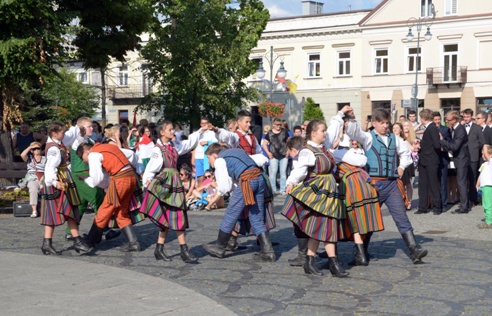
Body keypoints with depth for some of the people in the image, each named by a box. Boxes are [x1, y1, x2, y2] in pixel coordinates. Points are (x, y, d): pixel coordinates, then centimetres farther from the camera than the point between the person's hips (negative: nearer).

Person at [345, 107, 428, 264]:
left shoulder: (394, 139, 13)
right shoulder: (368, 137, -1)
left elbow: (405, 151, 31)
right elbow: (354, 133, -21)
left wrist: (402, 166, 16)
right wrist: (351, 119, -38)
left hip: (392, 183, 3)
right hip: (374, 183, -3)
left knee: (401, 216, -4)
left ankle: (414, 249, -9)